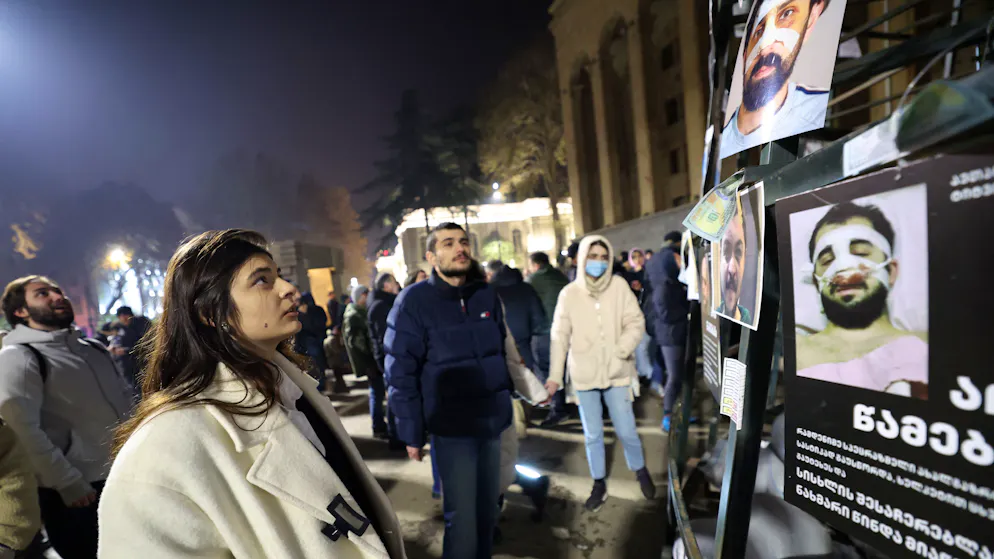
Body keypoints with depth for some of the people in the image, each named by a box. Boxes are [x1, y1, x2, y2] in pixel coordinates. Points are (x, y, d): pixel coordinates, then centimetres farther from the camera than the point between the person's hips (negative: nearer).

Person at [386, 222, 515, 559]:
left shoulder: (487, 295, 5)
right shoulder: (414, 301, -9)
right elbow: (400, 372, -9)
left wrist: (507, 402, 16)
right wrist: (411, 433, -8)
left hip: (492, 423, 5)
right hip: (452, 429, -4)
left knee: (487, 511, 16)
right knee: (462, 520, 1)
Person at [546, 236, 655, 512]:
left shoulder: (619, 286, -5)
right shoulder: (569, 293, -5)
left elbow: (636, 322, -3)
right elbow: (560, 336, -1)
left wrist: (621, 351, -19)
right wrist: (555, 375, -2)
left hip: (616, 372, 0)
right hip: (584, 375, 1)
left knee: (626, 431, 6)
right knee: (592, 435, 11)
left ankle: (640, 470, 36)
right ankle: (599, 483, 32)